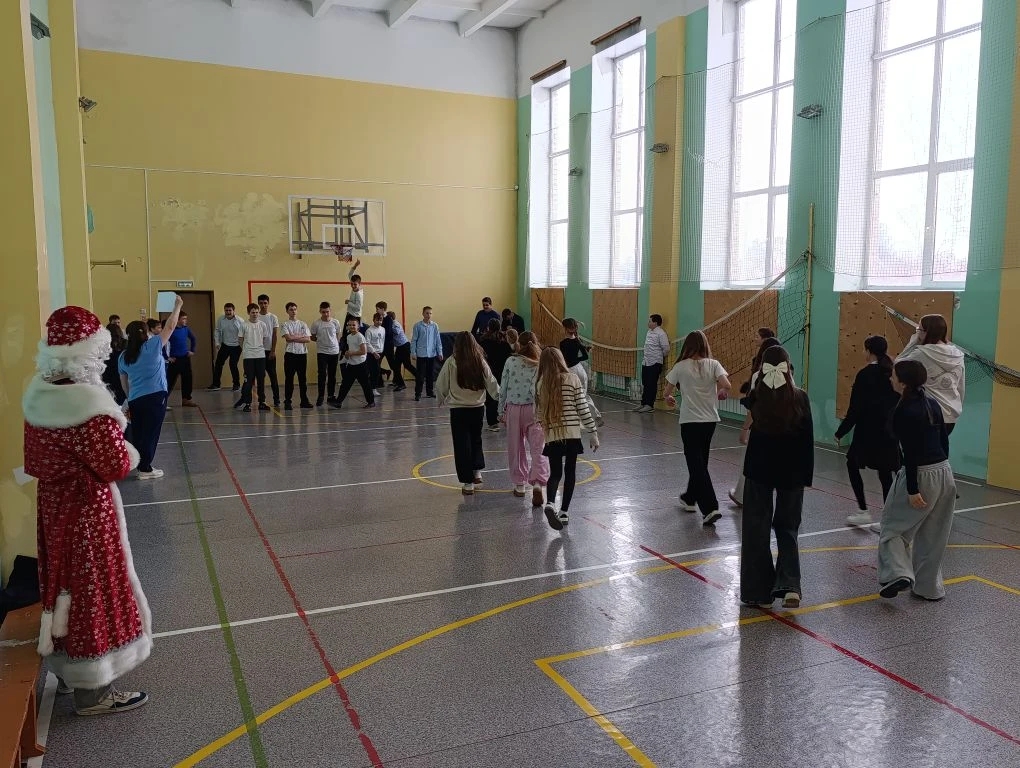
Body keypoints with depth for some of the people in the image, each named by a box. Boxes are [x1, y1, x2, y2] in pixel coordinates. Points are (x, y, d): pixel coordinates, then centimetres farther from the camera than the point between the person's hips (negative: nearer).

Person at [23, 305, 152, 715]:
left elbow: (34, 462, 8)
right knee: (92, 592, 5)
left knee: (67, 587, 22)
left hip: (54, 505, 8)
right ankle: (93, 692, 19)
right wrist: (125, 447, -3)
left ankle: (69, 670, 40)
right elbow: (117, 466, -21)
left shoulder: (38, 396, 0)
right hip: (87, 511, -8)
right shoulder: (88, 406, -27)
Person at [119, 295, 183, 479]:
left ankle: (140, 465, 20)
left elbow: (124, 382, 16)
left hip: (135, 400, 5)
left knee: (138, 433, 14)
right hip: (155, 397, -5)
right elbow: (169, 327, -3)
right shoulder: (151, 347, -6)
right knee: (150, 433, -1)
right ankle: (145, 469, 1)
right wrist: (177, 306, 5)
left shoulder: (123, 356, 10)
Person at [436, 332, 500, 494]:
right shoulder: (480, 362, -5)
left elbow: (440, 386, -4)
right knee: (476, 440, 25)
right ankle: (477, 471, 23)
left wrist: (446, 399, 16)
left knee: (462, 444, 6)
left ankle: (468, 483, 9)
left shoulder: (451, 363, -11)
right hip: (478, 408, 3)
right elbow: (492, 385, 1)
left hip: (458, 410, -3)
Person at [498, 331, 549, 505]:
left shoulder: (511, 362, -3)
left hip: (513, 409, 1)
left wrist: (501, 411, 10)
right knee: (538, 450, -2)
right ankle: (537, 484, -19)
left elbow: (503, 388, 0)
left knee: (516, 449, 14)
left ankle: (520, 485, 23)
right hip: (534, 410, -1)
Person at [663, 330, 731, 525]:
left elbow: (667, 392, 1)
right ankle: (690, 498, 38)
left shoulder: (681, 366, -5)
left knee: (697, 464, -2)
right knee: (700, 461, 21)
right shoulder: (713, 364, -2)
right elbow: (726, 386, -15)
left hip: (690, 421, -4)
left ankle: (710, 508, -14)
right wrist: (721, 392, 9)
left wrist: (669, 398, 24)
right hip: (710, 419, 4)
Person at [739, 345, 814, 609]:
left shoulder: (757, 397, -9)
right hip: (792, 472, 1)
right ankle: (790, 585, -1)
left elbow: (747, 402, 18)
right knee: (787, 527, 16)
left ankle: (759, 592, 12)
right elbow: (808, 440, -4)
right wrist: (807, 475, 4)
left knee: (756, 528, 9)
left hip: (760, 470, -1)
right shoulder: (800, 398, -8)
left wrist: (762, 381, 12)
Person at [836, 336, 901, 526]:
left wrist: (840, 432, -6)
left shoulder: (865, 375, -13)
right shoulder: (894, 373, 5)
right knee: (885, 473, 10)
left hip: (868, 431, -6)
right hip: (890, 432, 6)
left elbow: (855, 408, -13)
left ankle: (864, 511, 8)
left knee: (852, 465, 13)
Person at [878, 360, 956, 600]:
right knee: (933, 536, 17)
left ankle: (899, 574, -6)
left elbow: (911, 453, -18)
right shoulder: (932, 403, 7)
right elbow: (944, 441, 12)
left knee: (893, 527, 9)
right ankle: (930, 587, 25)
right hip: (945, 474, 8)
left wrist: (912, 490, -17)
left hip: (920, 475, -7)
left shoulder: (903, 411, -16)